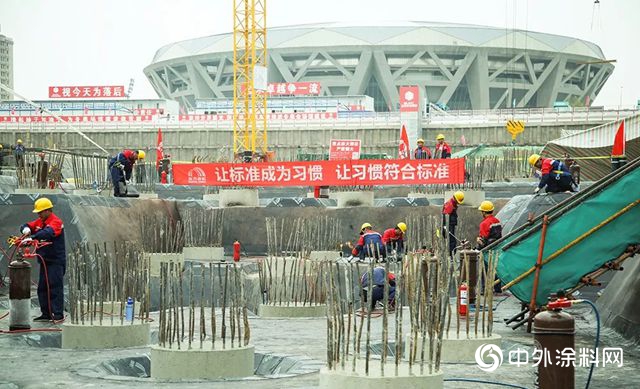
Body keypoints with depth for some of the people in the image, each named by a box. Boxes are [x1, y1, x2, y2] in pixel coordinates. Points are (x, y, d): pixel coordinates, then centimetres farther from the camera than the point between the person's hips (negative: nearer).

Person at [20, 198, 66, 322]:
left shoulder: (55, 222, -14)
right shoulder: (40, 221, 13)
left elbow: (47, 233, -32)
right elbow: (27, 226, 13)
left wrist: (31, 238, -43)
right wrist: (26, 229, -13)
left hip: (56, 261, -9)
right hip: (44, 261, 9)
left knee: (55, 287, -10)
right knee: (42, 288, 10)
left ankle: (58, 314, -9)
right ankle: (46, 314, 16)